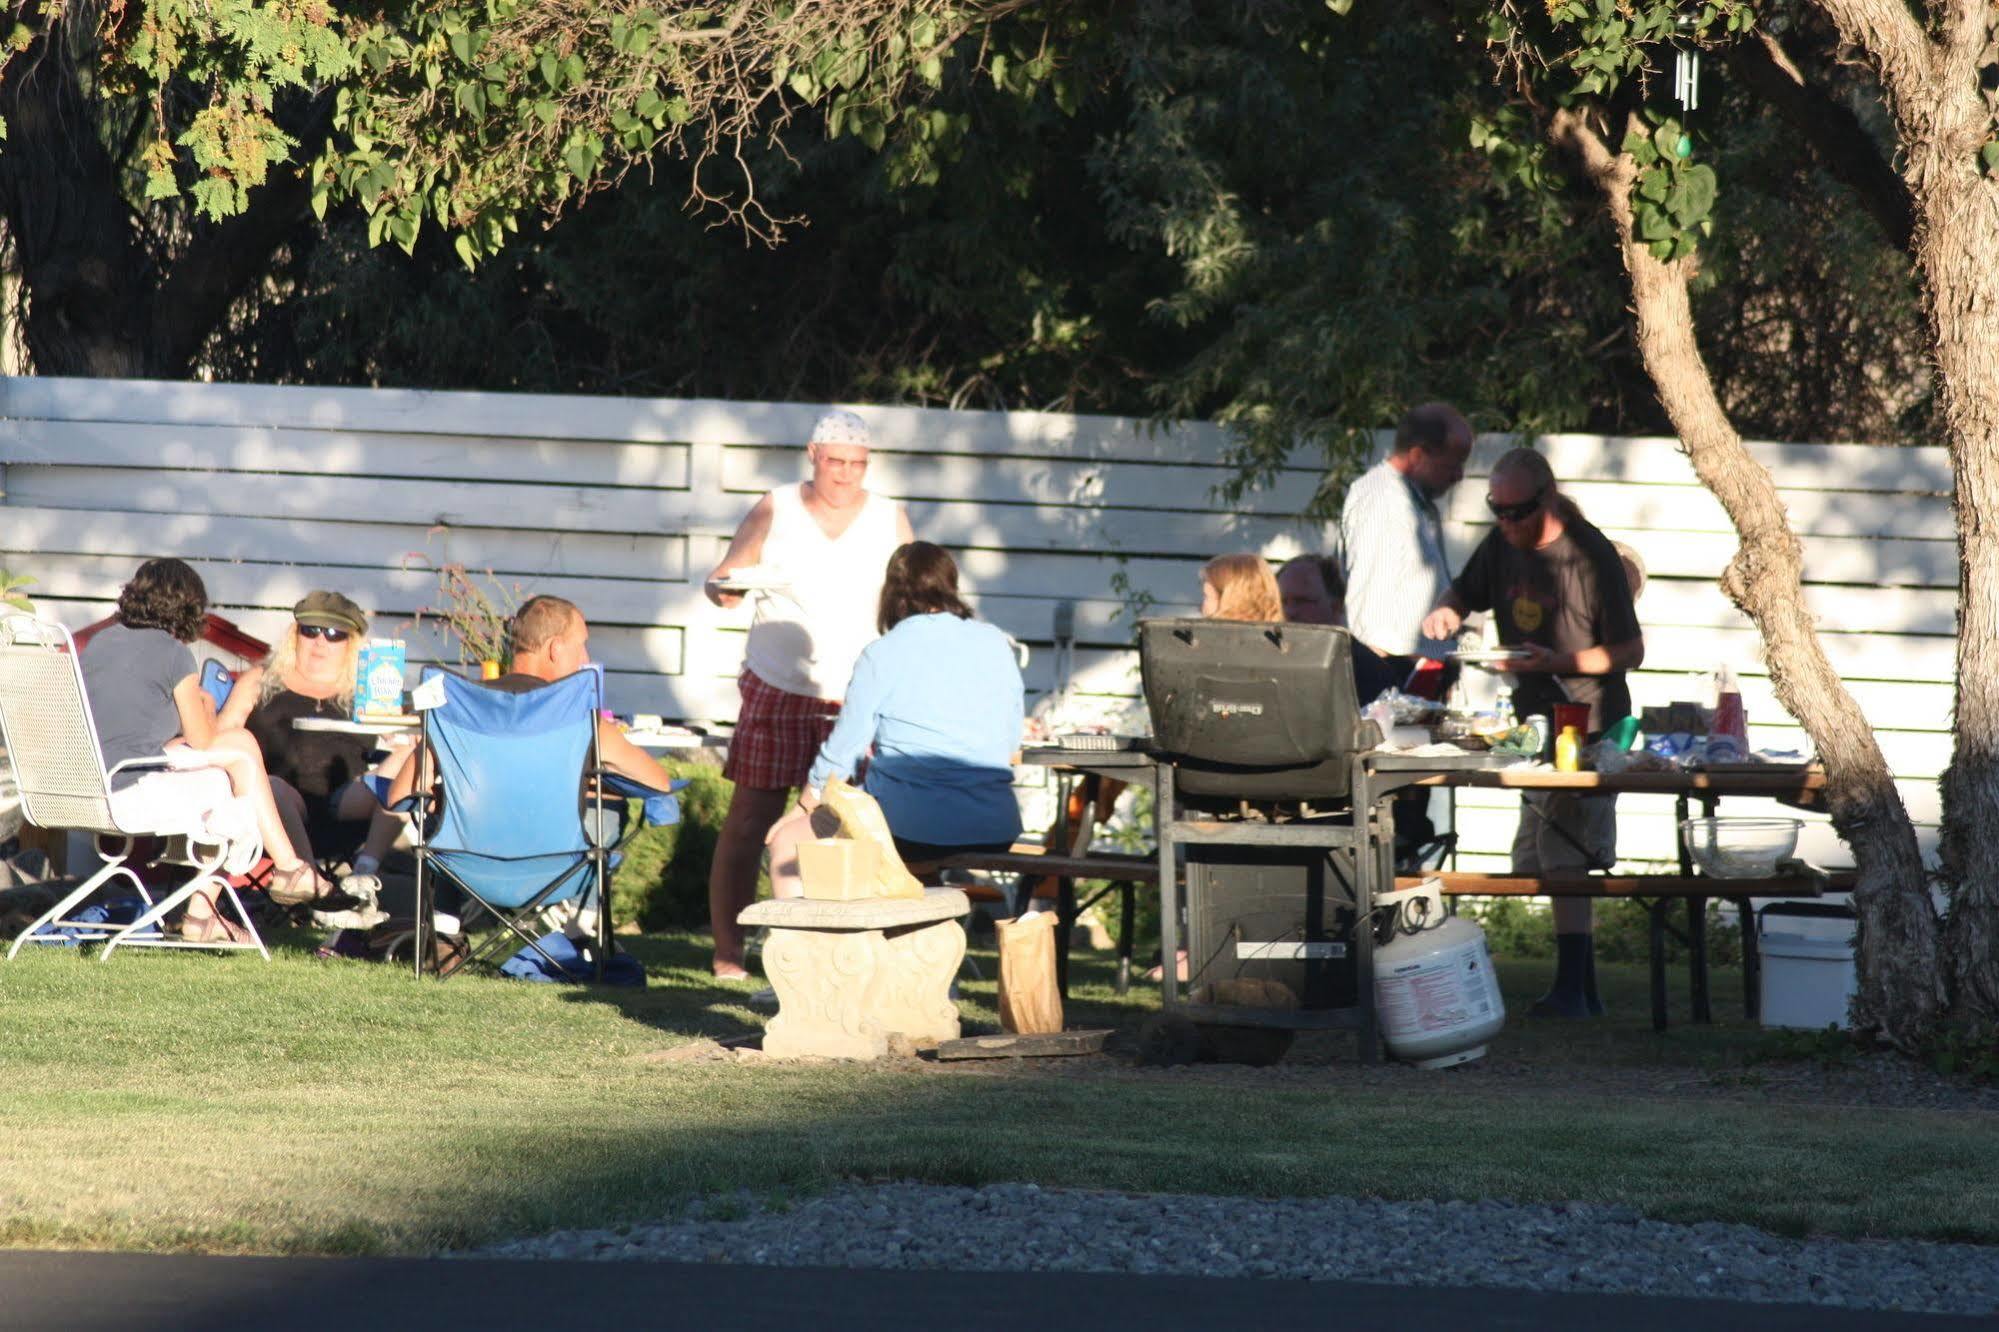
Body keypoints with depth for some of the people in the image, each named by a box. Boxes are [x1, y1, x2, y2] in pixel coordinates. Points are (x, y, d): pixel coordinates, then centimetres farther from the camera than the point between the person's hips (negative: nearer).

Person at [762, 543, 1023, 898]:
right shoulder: (997, 647, 8)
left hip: (912, 833, -6)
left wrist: (803, 811, 18)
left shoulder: (881, 655, -5)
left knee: (787, 843, 15)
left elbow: (840, 753, 2)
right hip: (994, 835, 6)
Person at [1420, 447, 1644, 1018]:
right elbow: (1466, 591, 22)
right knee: (1541, 863, 9)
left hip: (1586, 726, -8)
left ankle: (1570, 988, -15)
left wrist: (1557, 661, -24)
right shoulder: (1503, 545, 6)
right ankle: (1584, 988, 15)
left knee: (1565, 860, -14)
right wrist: (1446, 612, -2)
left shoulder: (1591, 555, -14)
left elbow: (1630, 651, -12)